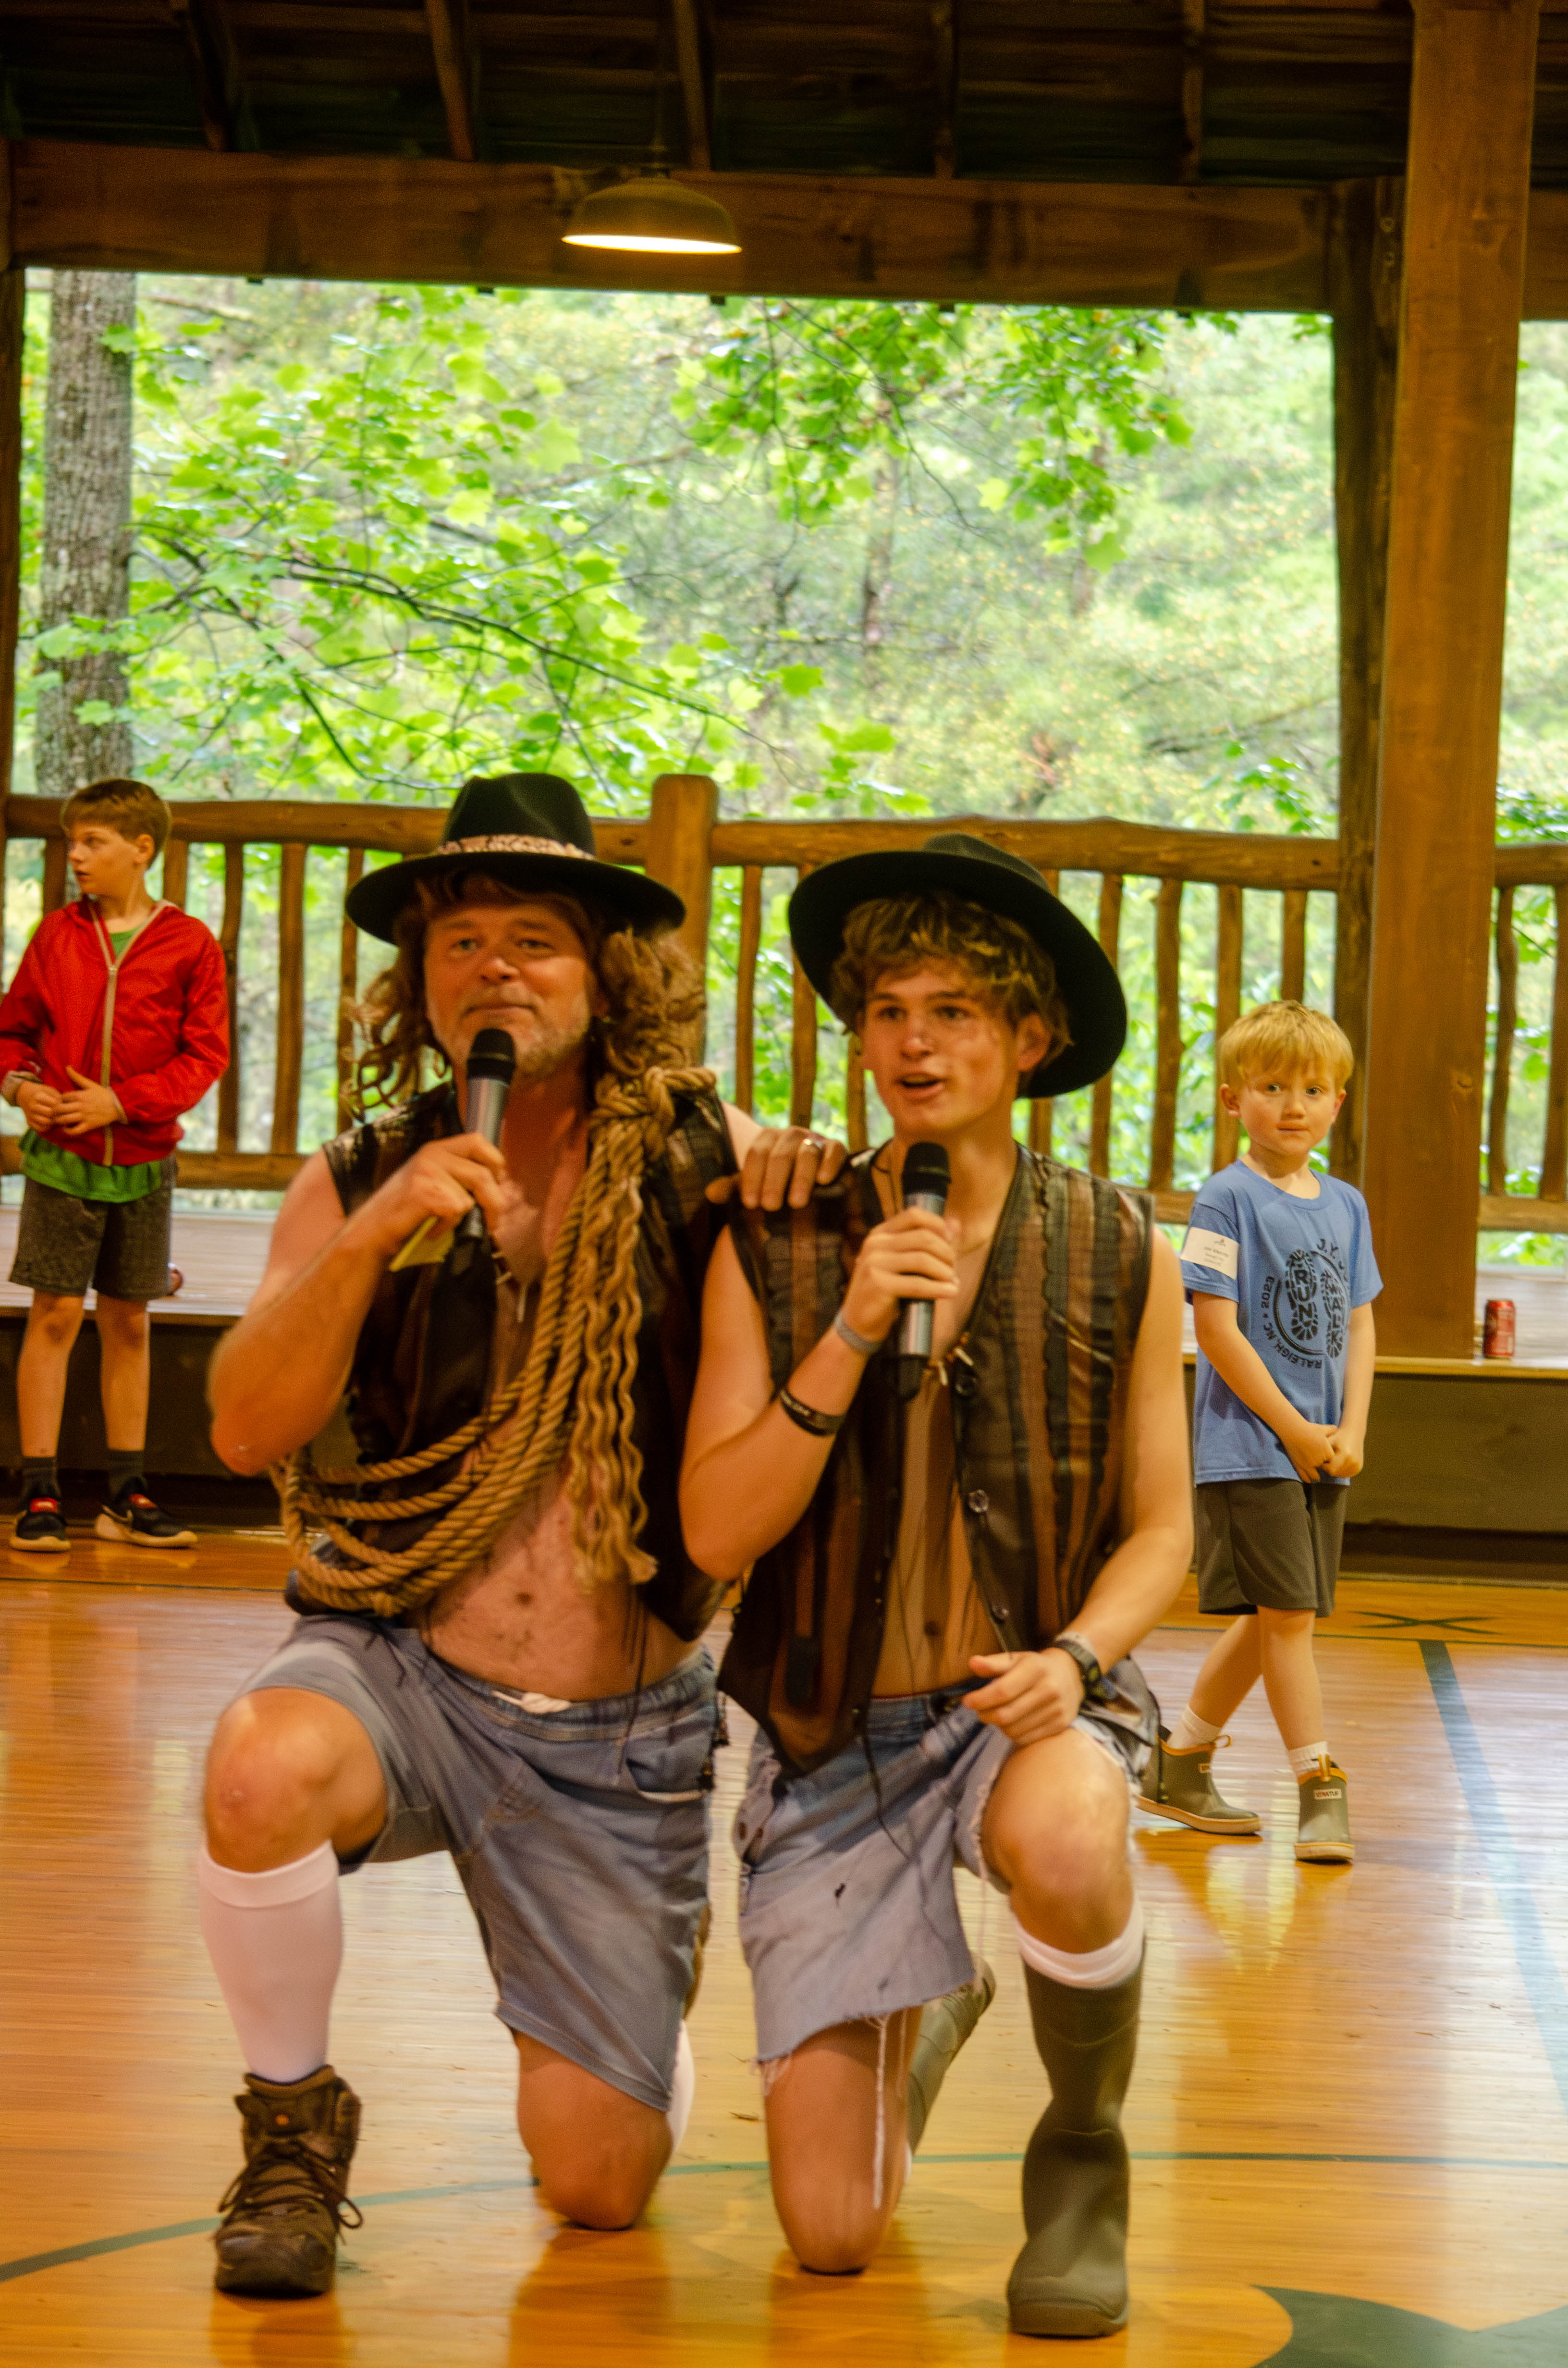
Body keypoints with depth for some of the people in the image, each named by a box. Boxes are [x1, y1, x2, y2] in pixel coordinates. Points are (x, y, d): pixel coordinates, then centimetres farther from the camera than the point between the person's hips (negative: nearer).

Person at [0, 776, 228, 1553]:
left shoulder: (189, 944, -3)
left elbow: (206, 1054, -5)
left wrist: (123, 1103, -14)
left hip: (142, 1162, 0)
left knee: (128, 1321, 9)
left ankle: (126, 1495, 17)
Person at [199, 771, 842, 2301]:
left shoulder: (697, 1163, -1)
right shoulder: (356, 1186, 1)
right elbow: (247, 1429, -10)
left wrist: (815, 1174, -14)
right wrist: (369, 1235, -24)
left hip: (623, 1739, 0)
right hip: (402, 1667, 0)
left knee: (598, 2182, -1)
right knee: (265, 1762, -36)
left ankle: (631, 2013, 38)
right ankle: (294, 2121, -8)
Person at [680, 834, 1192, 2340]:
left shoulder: (1118, 1256, -3)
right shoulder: (775, 1255, -4)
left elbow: (1159, 1529, 3)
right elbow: (717, 1531, -9)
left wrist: (1075, 1655, -17)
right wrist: (851, 1339, -21)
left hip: (1026, 1698, -1)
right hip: (834, 1734, 1)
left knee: (1059, 1837, -41)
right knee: (832, 2237, -2)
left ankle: (1083, 2152, -9)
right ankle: (925, 2014, 35)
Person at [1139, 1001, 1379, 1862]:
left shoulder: (1346, 1206, 11)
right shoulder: (1227, 1200, -9)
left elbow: (1359, 1326, 13)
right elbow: (1217, 1330, -13)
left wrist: (1352, 1432, -1)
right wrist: (1294, 1430, -12)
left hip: (1322, 1457, 7)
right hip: (1249, 1447, -7)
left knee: (1269, 1620, 12)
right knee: (1288, 1613, -7)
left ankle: (1180, 1762, 25)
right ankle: (1321, 1790, -3)